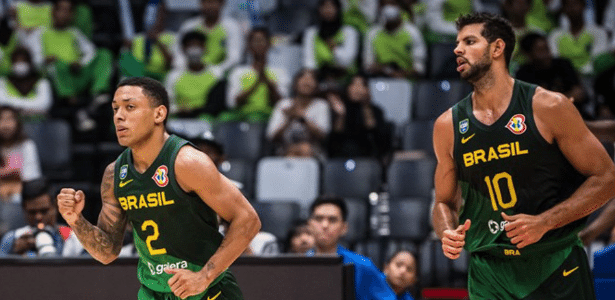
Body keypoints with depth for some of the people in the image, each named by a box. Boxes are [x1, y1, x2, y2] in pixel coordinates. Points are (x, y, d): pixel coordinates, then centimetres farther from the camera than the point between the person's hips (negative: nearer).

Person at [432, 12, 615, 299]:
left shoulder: (549, 108, -6)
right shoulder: (447, 126, 4)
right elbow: (445, 202, 15)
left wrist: (544, 222, -15)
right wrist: (448, 234, -8)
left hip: (556, 267, -2)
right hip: (488, 273, 2)